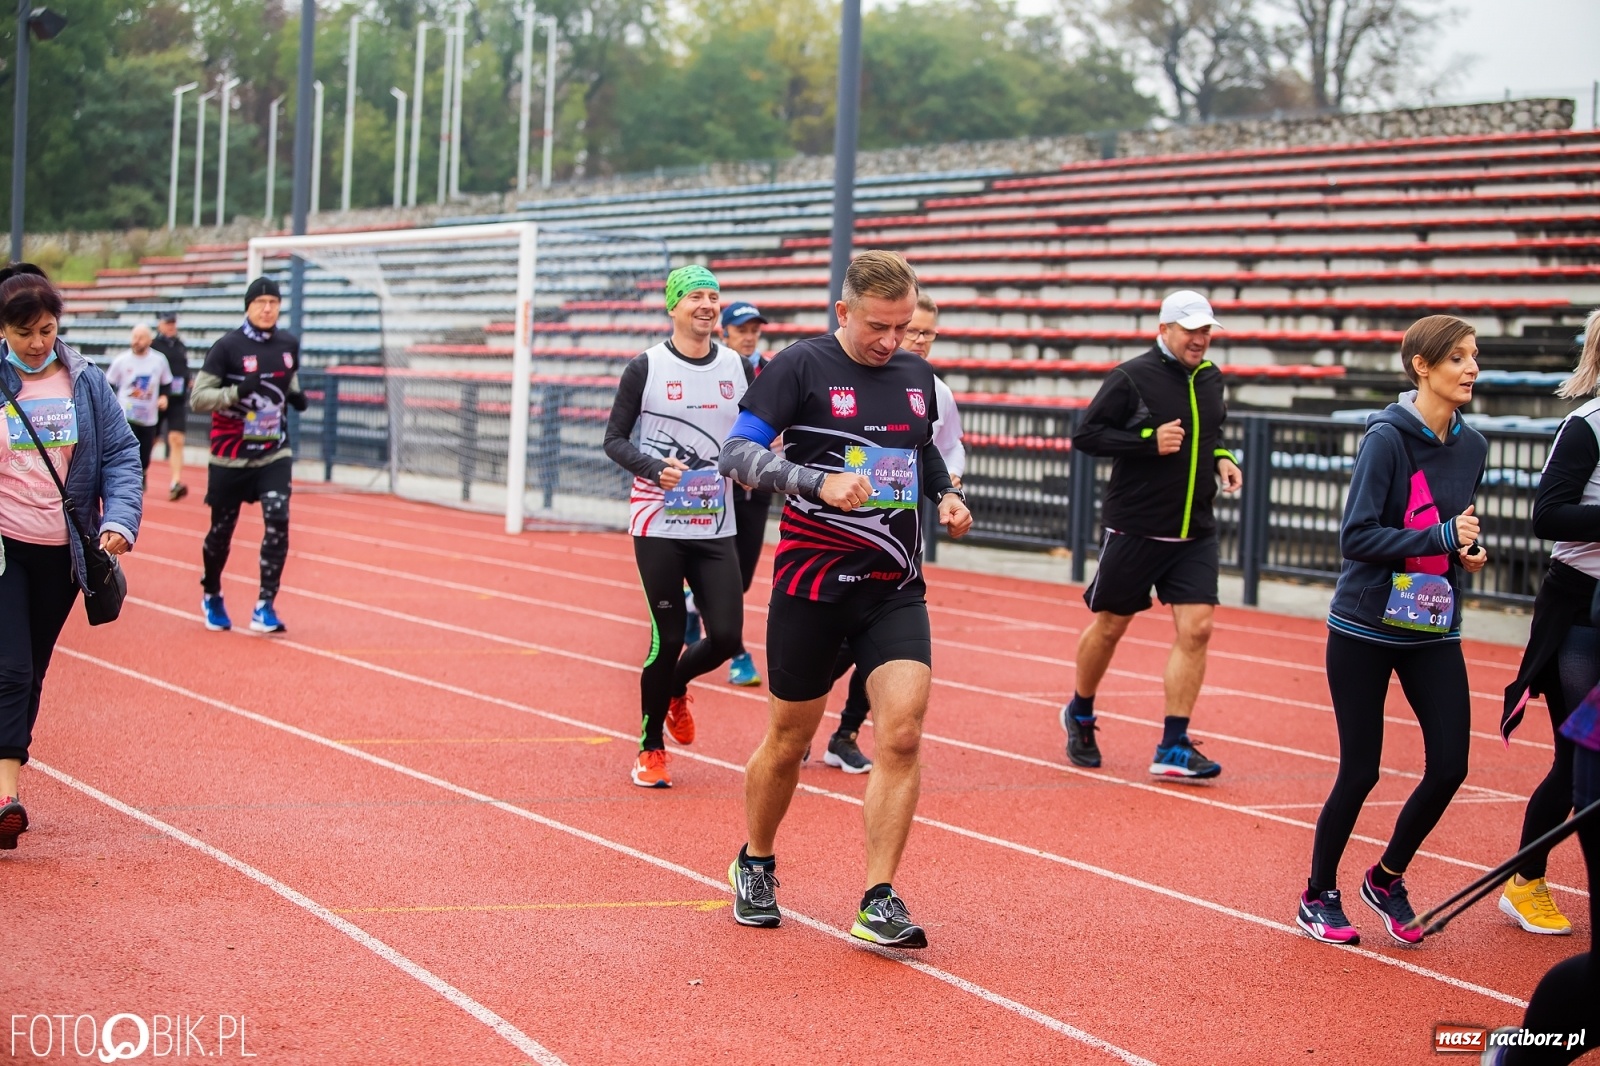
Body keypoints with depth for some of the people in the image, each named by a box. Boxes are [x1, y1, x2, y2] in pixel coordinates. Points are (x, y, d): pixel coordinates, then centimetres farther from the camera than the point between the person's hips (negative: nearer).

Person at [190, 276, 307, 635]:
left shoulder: (289, 344, 3)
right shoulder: (227, 346, -12)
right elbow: (197, 397, -14)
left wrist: (296, 397, 0)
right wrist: (237, 392, -28)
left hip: (274, 453, 3)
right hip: (230, 455, -3)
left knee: (277, 521, -17)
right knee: (222, 529, 9)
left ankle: (265, 607, -13)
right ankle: (212, 597, 36)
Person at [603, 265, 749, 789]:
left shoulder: (738, 367, 7)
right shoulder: (647, 367, -4)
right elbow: (614, 439, -1)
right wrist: (654, 468, -19)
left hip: (717, 528, 4)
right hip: (659, 524, -4)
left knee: (727, 636, -4)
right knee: (668, 638, -3)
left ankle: (674, 688, 31)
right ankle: (650, 749, 17)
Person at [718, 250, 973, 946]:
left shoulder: (916, 374, 8)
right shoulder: (801, 366, -8)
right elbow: (737, 453, -15)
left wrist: (945, 495, 8)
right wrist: (820, 482, -27)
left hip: (895, 589, 4)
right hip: (811, 584, -3)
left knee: (902, 735, -13)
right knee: (789, 739, 9)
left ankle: (878, 902, -7)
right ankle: (755, 865, 35)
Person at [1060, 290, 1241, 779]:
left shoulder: (1211, 379, 8)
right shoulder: (1132, 378, -10)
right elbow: (1085, 435, -11)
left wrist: (1221, 459, 4)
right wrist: (1150, 440, -20)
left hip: (1194, 533, 5)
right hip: (1135, 530, -5)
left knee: (1196, 628, -7)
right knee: (1110, 625, 9)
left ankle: (1173, 748, -2)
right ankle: (1080, 715, 34)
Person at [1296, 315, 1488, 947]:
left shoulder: (1471, 446, 6)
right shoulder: (1388, 437, -14)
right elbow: (1357, 536, -19)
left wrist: (1467, 553, -1)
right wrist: (1440, 537, -26)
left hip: (1433, 633, 6)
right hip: (1365, 629, -6)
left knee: (1449, 765, -3)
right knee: (1360, 772, 0)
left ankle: (1387, 880, 20)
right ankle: (1319, 896, 21)